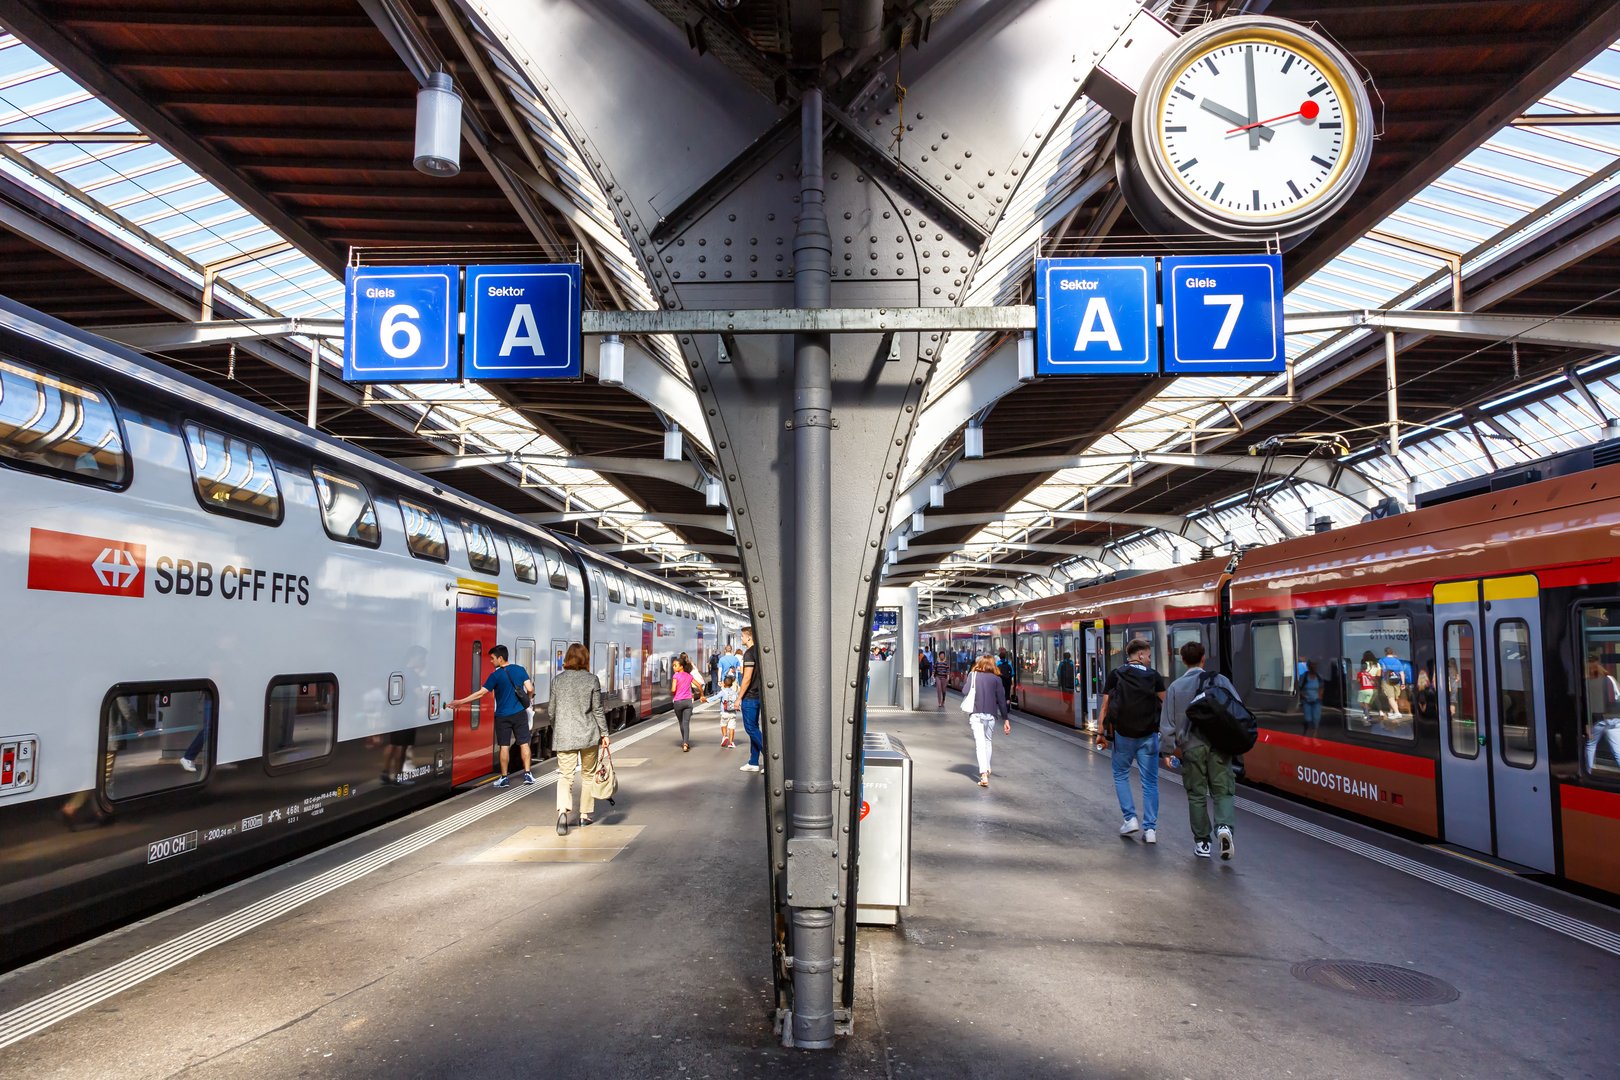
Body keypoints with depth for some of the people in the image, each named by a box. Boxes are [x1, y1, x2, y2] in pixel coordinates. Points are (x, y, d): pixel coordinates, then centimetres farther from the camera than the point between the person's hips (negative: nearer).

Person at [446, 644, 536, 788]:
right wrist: (528, 699, 16)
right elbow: (530, 689, -5)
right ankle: (527, 774, 5)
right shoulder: (520, 670, -1)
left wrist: (459, 702, -7)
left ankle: (504, 778, 10)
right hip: (520, 713, 2)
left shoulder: (496, 675, -10)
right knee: (524, 744, 8)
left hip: (503, 716, -2)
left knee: (504, 746, 5)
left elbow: (480, 693, -12)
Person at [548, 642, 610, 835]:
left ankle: (563, 810, -22)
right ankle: (585, 815, 21)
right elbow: (598, 710, -3)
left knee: (565, 775, 1)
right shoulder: (592, 680, -5)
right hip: (588, 734, -1)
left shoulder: (557, 680, 0)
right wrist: (604, 733, 6)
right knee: (588, 775, 15)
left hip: (564, 735, 1)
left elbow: (551, 710, 7)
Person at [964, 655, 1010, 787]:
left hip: (975, 714, -1)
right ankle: (987, 769, 32)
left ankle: (984, 775, -18)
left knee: (980, 743, -6)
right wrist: (1006, 719, 7)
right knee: (987, 741, 21)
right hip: (990, 714, 1)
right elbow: (1001, 700, 3)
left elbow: (965, 691, -3)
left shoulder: (972, 676, 5)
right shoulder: (996, 679, 5)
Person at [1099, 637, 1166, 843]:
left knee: (1121, 775, 18)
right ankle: (1150, 828, 6)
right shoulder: (1154, 676, 0)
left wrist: (1102, 733, 5)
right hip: (1149, 735, 0)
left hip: (1123, 734, 0)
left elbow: (1105, 707, -2)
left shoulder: (1115, 675, -1)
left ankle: (1130, 818, 9)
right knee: (1150, 782, 7)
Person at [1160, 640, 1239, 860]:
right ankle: (1224, 826, -19)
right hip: (1219, 744, 0)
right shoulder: (1220, 680, 0)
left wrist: (1175, 745, 15)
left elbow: (1167, 723, 3)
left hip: (1191, 746, 1)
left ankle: (1202, 842, 15)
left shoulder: (1175, 687, 2)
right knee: (1223, 790, 6)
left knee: (1197, 795, 11)